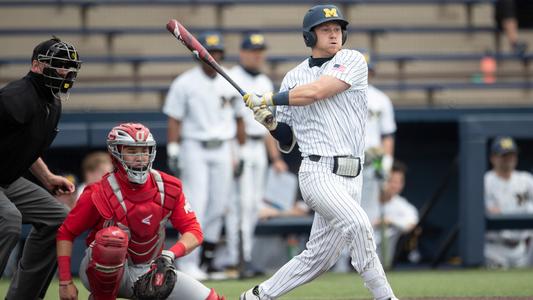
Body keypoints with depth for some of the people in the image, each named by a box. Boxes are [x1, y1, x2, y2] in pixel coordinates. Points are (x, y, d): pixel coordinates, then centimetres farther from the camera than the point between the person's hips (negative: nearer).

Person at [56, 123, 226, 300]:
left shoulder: (169, 189, -6)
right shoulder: (100, 194, -18)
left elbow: (194, 232, -5)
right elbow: (66, 233, -11)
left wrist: (170, 255, -25)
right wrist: (65, 282, -17)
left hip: (148, 270, 4)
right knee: (114, 237, -37)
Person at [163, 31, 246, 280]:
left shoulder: (231, 84, 10)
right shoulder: (185, 83, -4)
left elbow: (239, 118, 15)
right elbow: (174, 119, -6)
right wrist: (173, 151, -14)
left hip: (222, 150, 5)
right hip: (194, 149, -5)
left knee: (218, 207, 5)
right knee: (195, 204, -12)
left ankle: (207, 261, 13)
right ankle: (188, 264, -13)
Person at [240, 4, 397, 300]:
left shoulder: (352, 61, 4)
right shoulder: (292, 78, 11)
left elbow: (315, 92, -11)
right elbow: (287, 142, 16)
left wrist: (267, 99, -3)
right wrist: (271, 123, -3)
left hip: (351, 176, 2)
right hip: (318, 172, -2)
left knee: (318, 258, 7)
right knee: (357, 223, -28)